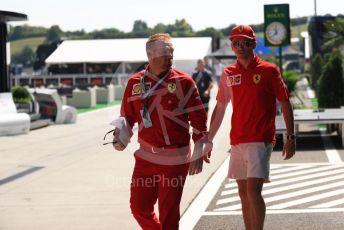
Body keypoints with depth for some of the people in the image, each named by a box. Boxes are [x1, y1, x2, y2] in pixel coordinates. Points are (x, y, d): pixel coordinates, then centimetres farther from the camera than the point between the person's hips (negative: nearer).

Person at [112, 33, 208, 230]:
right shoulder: (135, 83, 7)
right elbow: (127, 117, 17)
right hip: (145, 156, 4)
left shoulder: (183, 81, -3)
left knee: (169, 213, 1)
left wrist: (198, 154, -5)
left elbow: (199, 119, -2)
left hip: (175, 159, -4)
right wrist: (119, 138, -1)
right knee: (139, 208, 8)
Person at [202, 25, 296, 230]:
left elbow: (285, 104, 0)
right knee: (243, 193, 10)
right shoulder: (228, 74, 9)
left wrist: (291, 138, -4)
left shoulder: (269, 70, -3)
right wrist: (209, 141, 13)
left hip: (261, 140, -5)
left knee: (253, 190, -16)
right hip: (237, 141, 5)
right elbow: (220, 108, 15)